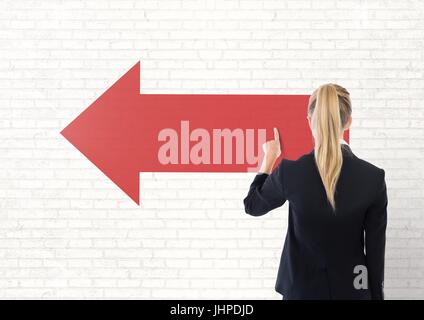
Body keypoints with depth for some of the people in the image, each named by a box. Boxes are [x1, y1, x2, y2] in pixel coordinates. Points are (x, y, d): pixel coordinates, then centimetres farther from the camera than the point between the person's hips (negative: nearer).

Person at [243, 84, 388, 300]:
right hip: (352, 289, 0)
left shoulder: (290, 172, -16)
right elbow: (376, 249, -7)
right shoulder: (373, 177, -14)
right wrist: (377, 295, 6)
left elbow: (252, 205, 5)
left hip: (301, 288, 0)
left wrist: (269, 158, 18)